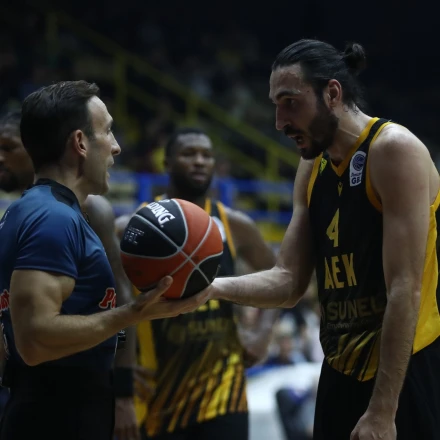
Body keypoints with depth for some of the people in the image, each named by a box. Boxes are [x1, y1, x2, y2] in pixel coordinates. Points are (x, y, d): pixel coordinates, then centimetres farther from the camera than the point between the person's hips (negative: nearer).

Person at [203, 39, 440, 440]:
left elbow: (405, 291, -18)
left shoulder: (394, 151, -14)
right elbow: (289, 282, 10)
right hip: (340, 372, 8)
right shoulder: (312, 168, 11)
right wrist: (211, 286, -9)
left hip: (405, 374, -8)